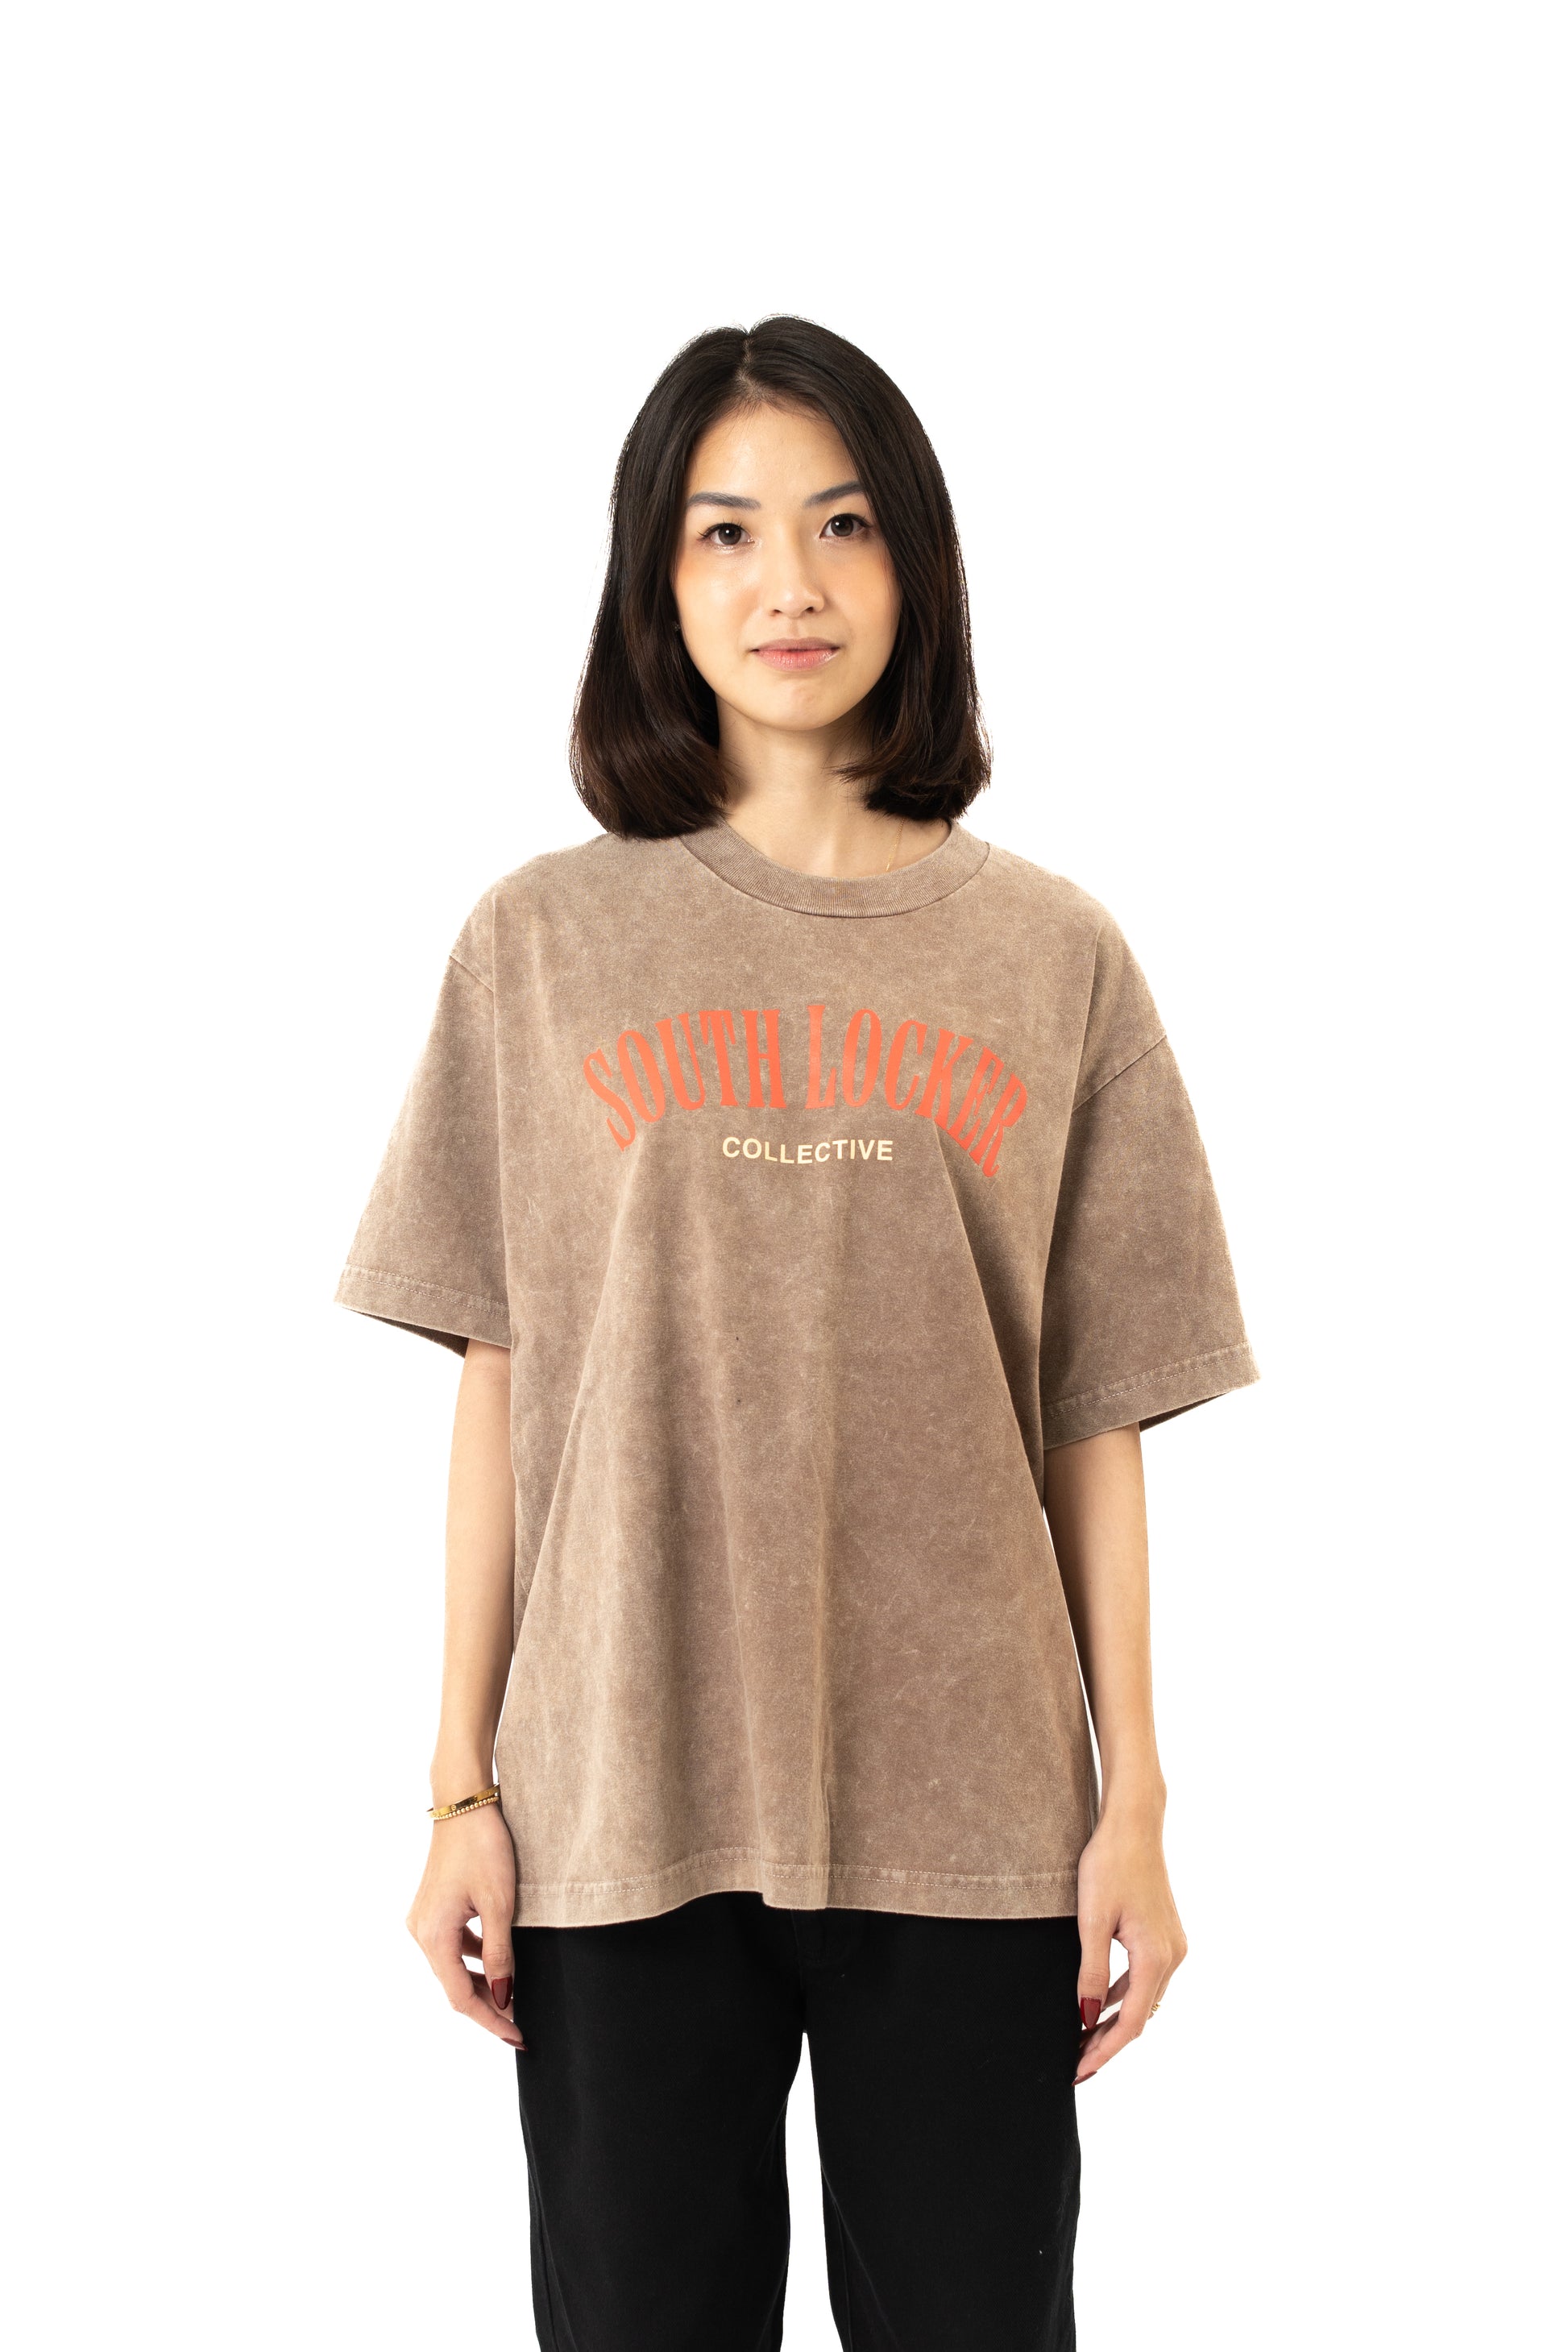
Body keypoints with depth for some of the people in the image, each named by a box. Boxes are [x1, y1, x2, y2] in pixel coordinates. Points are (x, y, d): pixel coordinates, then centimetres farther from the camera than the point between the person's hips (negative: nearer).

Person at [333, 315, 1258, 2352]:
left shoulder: (1051, 955, 4)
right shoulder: (547, 941, 3)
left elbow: (1095, 1419, 4)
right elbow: (500, 1392, 3)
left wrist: (1134, 1802, 1)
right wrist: (463, 1785, 1)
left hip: (969, 1811, 1)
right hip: (624, 1799, 0)